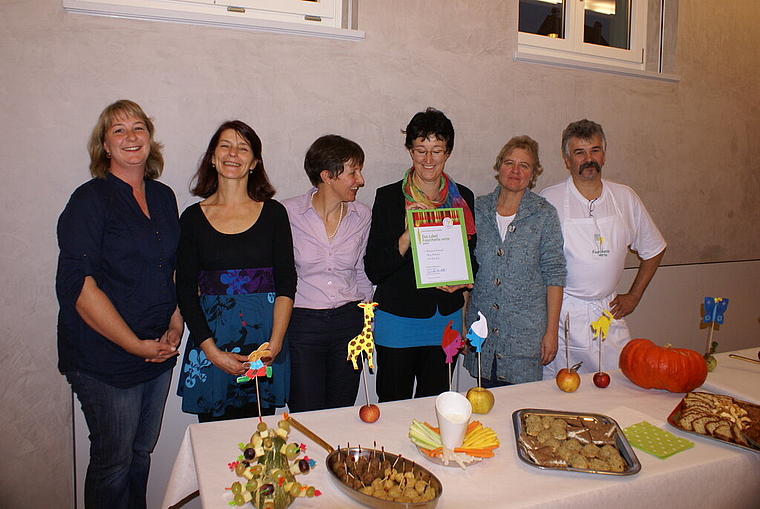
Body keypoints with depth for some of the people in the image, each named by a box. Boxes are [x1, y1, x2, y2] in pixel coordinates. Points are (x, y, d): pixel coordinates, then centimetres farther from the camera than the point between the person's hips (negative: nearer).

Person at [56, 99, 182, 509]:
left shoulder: (164, 197, 8)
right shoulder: (90, 200, -10)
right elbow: (78, 287, -17)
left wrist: (176, 326, 2)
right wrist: (136, 345, -17)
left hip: (159, 353, 6)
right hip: (105, 358, -5)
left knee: (142, 453, 18)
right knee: (113, 462, 9)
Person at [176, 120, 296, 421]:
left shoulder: (273, 213, 4)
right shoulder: (193, 217, 4)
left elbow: (286, 283, 0)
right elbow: (185, 290, 1)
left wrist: (275, 343, -12)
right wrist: (211, 350, -9)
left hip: (264, 334, 0)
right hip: (211, 336, 0)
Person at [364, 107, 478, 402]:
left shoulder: (464, 198, 4)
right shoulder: (388, 197, -6)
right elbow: (373, 269, -9)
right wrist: (409, 235, -23)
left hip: (447, 319, 3)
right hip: (398, 319, -3)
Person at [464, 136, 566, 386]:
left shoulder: (544, 214, -3)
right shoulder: (478, 208, 3)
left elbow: (554, 275, -3)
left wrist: (551, 332, -6)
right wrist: (463, 324, 6)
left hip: (526, 331, -2)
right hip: (481, 326, 2)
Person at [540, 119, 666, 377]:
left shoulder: (625, 198, 5)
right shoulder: (548, 200, -7)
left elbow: (653, 249, 18)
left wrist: (634, 296, 12)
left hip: (609, 314, 4)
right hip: (562, 315, -3)